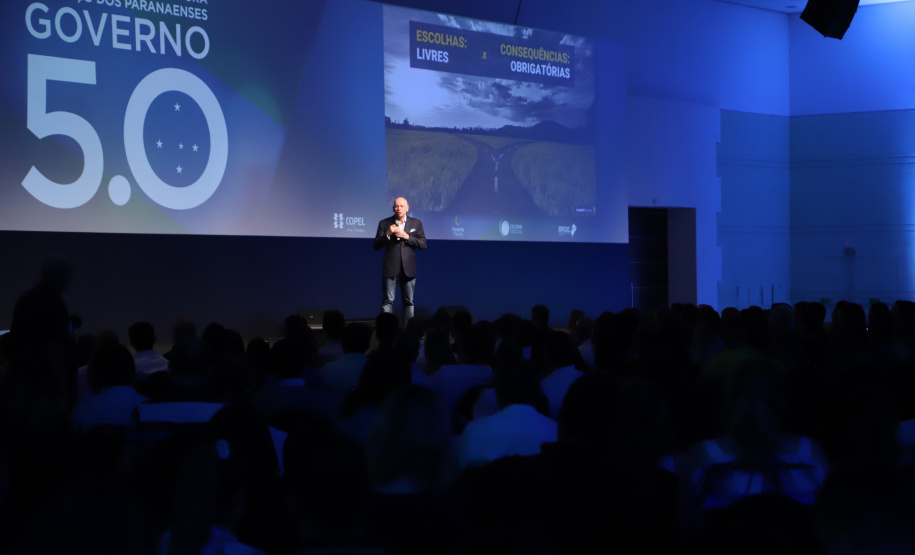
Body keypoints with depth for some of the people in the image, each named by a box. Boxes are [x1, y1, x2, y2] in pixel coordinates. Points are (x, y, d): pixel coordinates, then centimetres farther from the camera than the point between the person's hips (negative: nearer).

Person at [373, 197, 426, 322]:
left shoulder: (416, 223, 9)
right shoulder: (384, 223, 7)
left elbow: (423, 244, 2)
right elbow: (377, 245, 3)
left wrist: (407, 237, -11)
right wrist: (387, 234, -13)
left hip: (408, 269, 1)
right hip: (391, 268, -1)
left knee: (409, 301, 6)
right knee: (388, 300, -5)